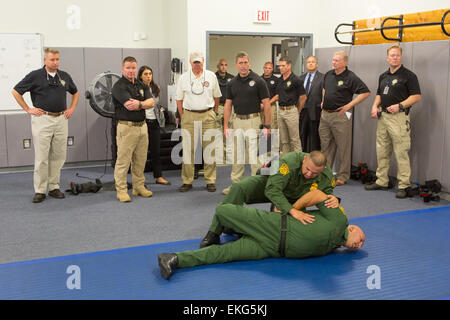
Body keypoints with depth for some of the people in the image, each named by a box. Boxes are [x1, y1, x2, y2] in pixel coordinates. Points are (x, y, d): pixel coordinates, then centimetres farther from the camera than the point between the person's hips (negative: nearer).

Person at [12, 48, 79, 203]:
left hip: (61, 120, 4)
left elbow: (75, 92, 26)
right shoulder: (35, 76, -3)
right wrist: (28, 109, -2)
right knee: (41, 157, -3)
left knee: (58, 156, 7)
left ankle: (54, 187, 17)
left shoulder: (65, 76, 10)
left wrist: (72, 108, 13)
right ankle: (40, 190, 4)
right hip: (42, 119, -4)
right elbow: (16, 92, 1)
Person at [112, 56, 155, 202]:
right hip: (126, 127, -7)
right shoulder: (119, 86, -8)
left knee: (140, 160, 12)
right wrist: (144, 104, -8)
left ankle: (139, 187, 23)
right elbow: (129, 105, -20)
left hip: (142, 126, 7)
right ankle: (121, 191, 4)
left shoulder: (142, 85, 14)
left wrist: (139, 104, -16)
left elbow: (151, 102, 0)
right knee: (123, 161, -3)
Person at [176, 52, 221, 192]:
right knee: (188, 149, 0)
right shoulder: (183, 78, 5)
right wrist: (183, 117, 4)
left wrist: (213, 112, 10)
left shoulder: (211, 76, 7)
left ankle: (210, 181, 10)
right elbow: (179, 99, 10)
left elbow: (216, 96, 14)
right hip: (189, 116, 0)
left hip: (207, 115, 0)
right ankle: (187, 181, 9)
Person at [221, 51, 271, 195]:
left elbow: (266, 104, -6)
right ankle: (236, 184, 19)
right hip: (237, 121, 5)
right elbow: (228, 105, 10)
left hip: (253, 120, -5)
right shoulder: (232, 83, 8)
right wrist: (225, 126, 4)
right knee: (237, 155, 10)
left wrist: (267, 125, -10)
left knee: (253, 155, -4)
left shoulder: (258, 81, -6)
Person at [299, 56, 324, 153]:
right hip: (302, 112, 5)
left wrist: (323, 111, -12)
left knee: (314, 137, 2)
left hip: (315, 112, -5)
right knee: (302, 135, 11)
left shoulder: (322, 78, -4)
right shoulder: (301, 78, 13)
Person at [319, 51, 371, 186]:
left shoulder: (350, 77, -10)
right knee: (325, 145, 13)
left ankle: (343, 176, 7)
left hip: (340, 115, -7)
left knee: (343, 147, 0)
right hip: (325, 114, 7)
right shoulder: (328, 74, 10)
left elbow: (366, 92, -12)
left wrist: (349, 105, -13)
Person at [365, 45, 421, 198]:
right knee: (382, 151, 11)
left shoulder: (408, 75, -4)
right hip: (382, 117, 7)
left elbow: (417, 96, -8)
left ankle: (403, 186, -2)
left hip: (399, 117, -7)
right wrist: (375, 106, 7)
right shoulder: (383, 76, 17)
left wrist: (399, 106, -18)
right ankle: (381, 181, 21)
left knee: (401, 152, -7)